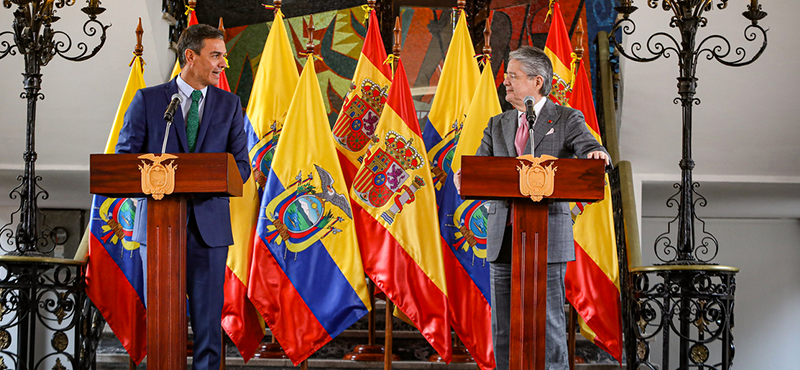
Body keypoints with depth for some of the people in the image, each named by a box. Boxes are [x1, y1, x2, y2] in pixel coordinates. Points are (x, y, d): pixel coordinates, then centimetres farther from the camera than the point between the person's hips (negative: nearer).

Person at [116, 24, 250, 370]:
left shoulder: (229, 104, 9)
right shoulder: (147, 100, 4)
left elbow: (241, 164, 6)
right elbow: (124, 158, 3)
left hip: (209, 221, 1)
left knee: (208, 316, 2)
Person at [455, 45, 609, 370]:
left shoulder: (567, 120, 3)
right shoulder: (498, 125, 17)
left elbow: (596, 156, -11)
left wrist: (598, 155, -35)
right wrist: (464, 179, -15)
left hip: (547, 237, -5)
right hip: (503, 239, 5)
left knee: (548, 324, -3)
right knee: (503, 328, 7)